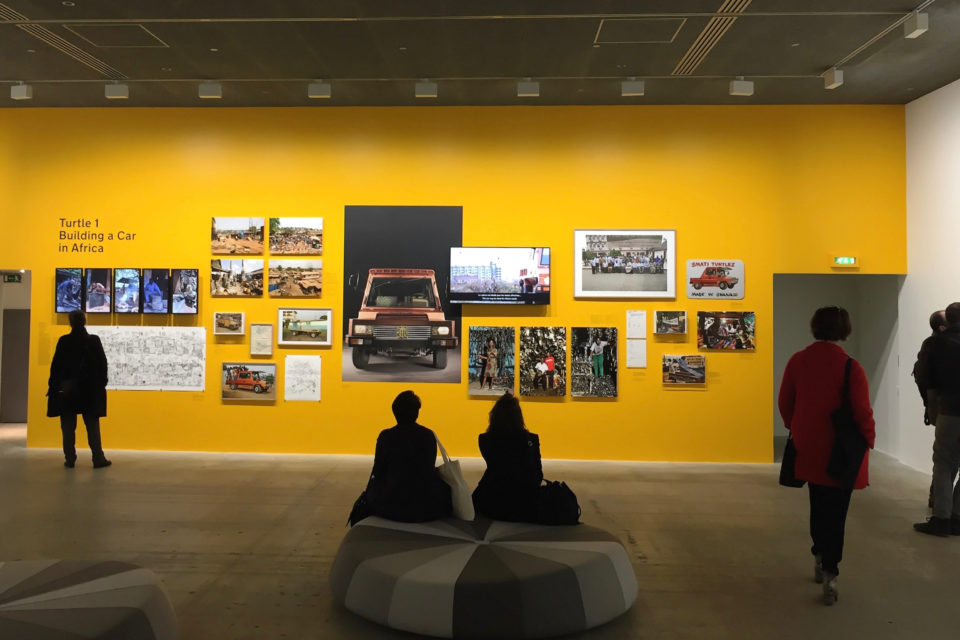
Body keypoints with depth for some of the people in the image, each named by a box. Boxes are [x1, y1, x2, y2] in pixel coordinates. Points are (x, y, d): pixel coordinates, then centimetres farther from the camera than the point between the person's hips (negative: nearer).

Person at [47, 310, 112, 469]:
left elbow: (56, 365, -2)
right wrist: (102, 383, 6)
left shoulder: (63, 341, -4)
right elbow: (102, 363, -3)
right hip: (89, 389, 0)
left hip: (67, 390, 0)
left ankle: (70, 459, 8)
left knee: (68, 426, 8)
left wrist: (53, 385, 5)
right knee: (92, 425, 5)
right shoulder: (94, 340, -5)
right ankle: (98, 458, 5)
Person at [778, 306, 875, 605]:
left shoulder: (797, 361, -4)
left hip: (808, 449, 4)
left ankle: (820, 559, 34)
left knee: (818, 504, 21)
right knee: (835, 511, 4)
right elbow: (862, 412, -14)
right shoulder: (850, 367, -18)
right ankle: (829, 574, 3)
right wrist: (868, 440, 4)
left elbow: (784, 403, 4)